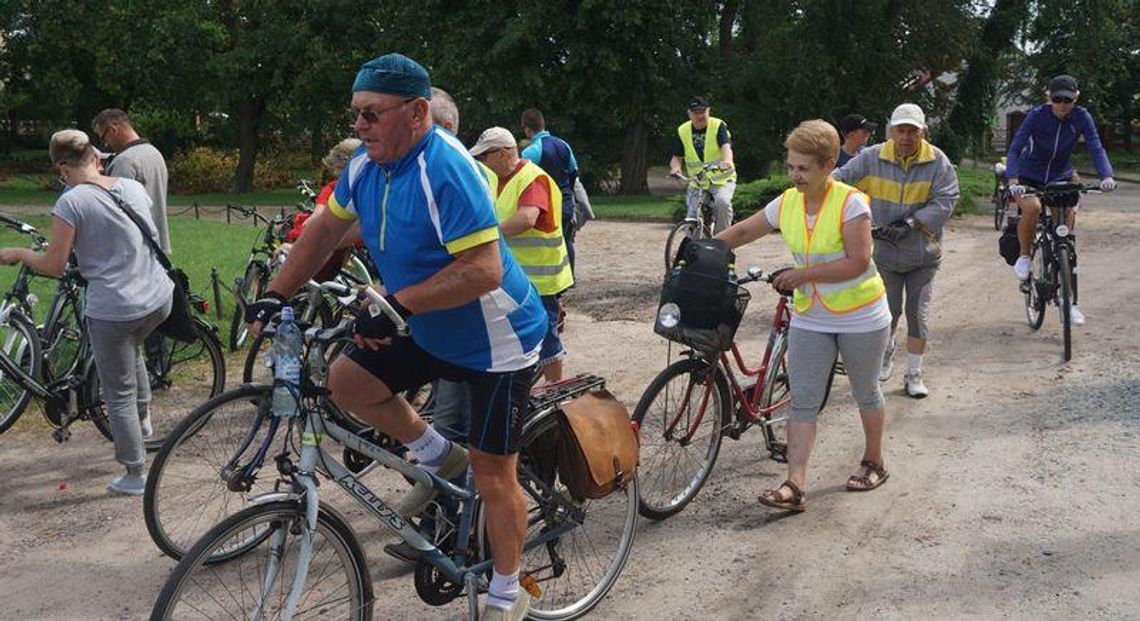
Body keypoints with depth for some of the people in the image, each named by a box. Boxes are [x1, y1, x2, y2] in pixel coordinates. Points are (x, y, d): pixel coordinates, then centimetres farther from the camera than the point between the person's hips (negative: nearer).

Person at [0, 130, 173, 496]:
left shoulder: (71, 203, -13)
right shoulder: (134, 188, 4)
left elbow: (53, 266, -10)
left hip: (112, 310, -6)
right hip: (159, 299, 6)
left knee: (119, 395, 9)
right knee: (131, 348, 38)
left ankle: (136, 475, 18)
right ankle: (143, 418, 44)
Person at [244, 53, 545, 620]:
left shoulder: (445, 170, -29)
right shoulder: (366, 167, -3)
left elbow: (483, 269, -34)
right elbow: (326, 229, 12)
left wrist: (396, 303, -34)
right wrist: (276, 295, 6)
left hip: (495, 342, -8)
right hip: (428, 333, 8)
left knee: (492, 475, -1)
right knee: (346, 380, 2)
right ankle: (438, 458, 20)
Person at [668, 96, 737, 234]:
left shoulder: (718, 126, -9)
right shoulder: (682, 131, 3)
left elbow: (726, 147, -25)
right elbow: (676, 156, 5)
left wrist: (727, 161, -48)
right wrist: (675, 167, -19)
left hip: (722, 180, -4)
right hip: (697, 184, 4)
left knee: (722, 202, -33)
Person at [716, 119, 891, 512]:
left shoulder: (850, 203, -17)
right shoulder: (786, 204, -2)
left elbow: (858, 262, -24)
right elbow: (741, 232, 9)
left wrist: (804, 274, -24)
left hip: (861, 318, -4)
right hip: (809, 318, 4)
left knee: (866, 393, 14)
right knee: (802, 402, -4)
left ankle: (873, 462, 36)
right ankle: (794, 486, -7)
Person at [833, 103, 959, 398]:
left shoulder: (938, 162, -6)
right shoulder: (873, 158, -5)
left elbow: (944, 202, -12)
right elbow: (840, 179, -5)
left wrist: (909, 224, -20)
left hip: (923, 254, 0)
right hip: (886, 251, 0)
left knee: (918, 315, 3)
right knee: (888, 312, 11)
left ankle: (914, 374, 17)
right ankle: (887, 349, 43)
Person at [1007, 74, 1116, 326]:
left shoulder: (1081, 117, -13)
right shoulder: (1037, 115, -20)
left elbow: (1096, 148, -20)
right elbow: (1015, 148, -27)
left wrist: (1107, 176, -39)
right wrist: (1013, 181, -43)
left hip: (1062, 178, 3)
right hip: (1029, 179, -3)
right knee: (1032, 207, -36)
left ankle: (1069, 302, 0)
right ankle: (1024, 256, -6)